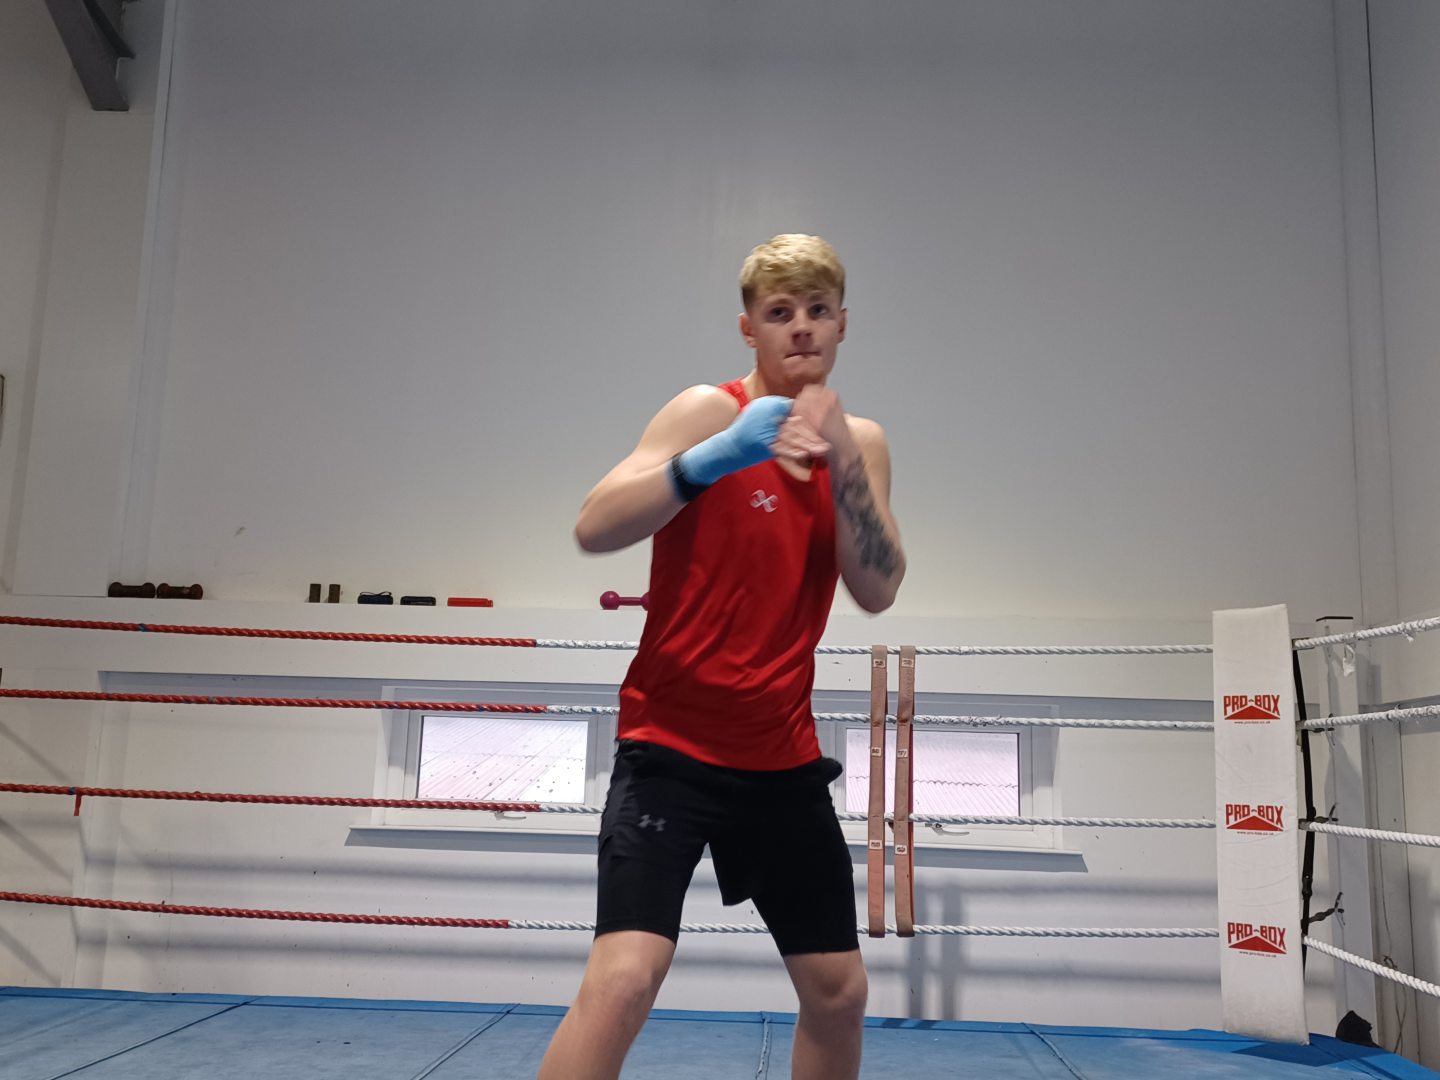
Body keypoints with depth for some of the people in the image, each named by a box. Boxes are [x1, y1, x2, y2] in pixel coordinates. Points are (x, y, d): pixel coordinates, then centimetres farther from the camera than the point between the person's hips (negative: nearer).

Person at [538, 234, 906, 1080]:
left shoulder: (861, 441, 5)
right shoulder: (711, 411, -10)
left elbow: (878, 591, -8)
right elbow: (594, 529, -23)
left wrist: (842, 461, -20)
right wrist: (714, 459, -37)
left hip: (784, 755, 5)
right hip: (672, 745, -5)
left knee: (840, 990, 13)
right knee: (624, 978, -21)